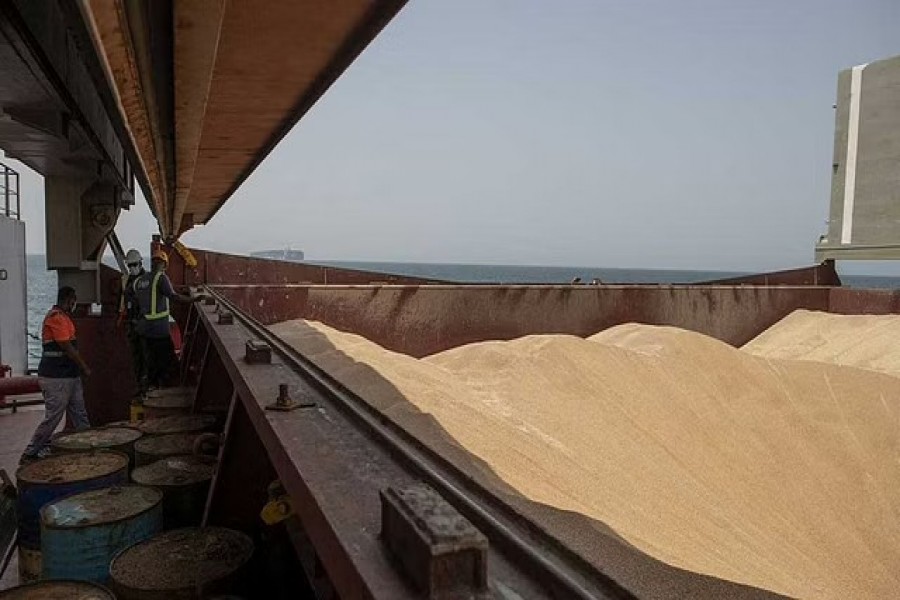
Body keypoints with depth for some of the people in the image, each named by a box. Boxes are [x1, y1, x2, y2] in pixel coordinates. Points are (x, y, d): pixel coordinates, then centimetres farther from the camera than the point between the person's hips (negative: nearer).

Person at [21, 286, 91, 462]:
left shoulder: (63, 316, 16)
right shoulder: (56, 317, -15)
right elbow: (67, 348, -19)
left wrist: (80, 368, 14)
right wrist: (85, 368, -10)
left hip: (70, 375, 10)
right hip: (56, 377, -10)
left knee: (80, 415, 12)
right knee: (52, 417, -4)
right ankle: (30, 454, 7)